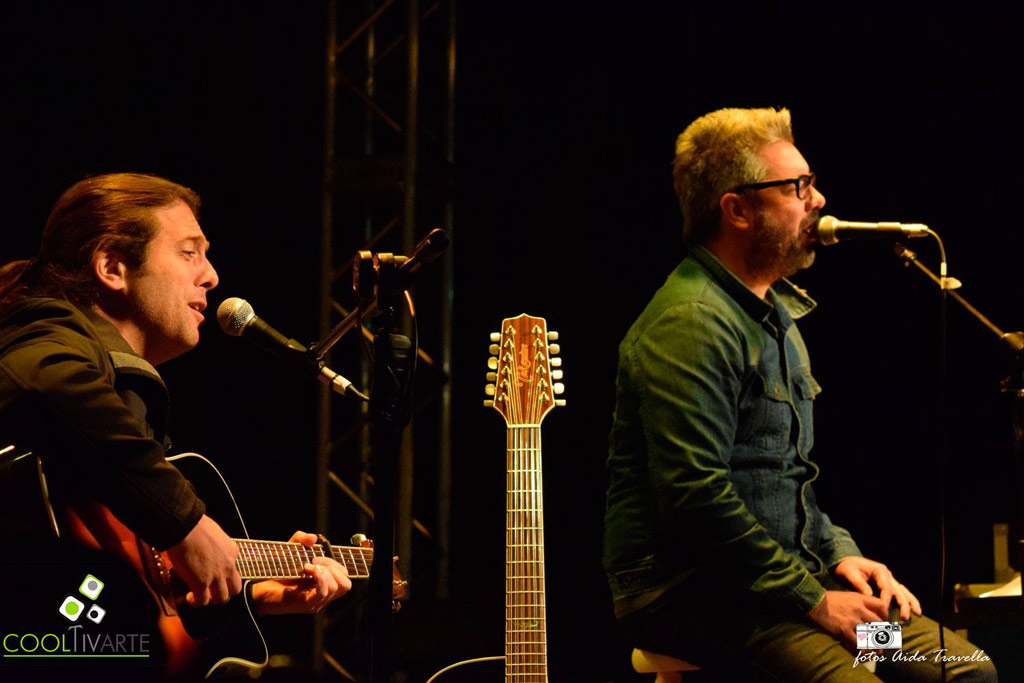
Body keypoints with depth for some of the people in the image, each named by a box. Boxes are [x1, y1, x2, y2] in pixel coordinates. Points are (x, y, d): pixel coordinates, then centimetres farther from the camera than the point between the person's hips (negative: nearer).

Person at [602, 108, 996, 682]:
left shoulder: (774, 313, 20)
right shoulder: (691, 323, -14)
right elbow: (695, 496, -23)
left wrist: (838, 552, 10)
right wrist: (813, 601, -18)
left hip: (782, 576, 10)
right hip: (687, 593, -10)